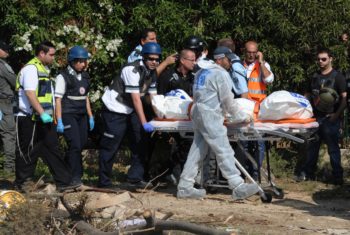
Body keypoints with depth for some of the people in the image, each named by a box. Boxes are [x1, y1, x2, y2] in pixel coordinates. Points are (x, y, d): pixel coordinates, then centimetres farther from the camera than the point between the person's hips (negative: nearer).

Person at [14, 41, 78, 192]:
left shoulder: (44, 69, 18)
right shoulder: (31, 69, -13)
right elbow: (30, 94, -23)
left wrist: (50, 115, 20)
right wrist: (42, 113, -29)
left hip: (43, 119, 10)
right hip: (30, 121, -10)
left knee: (52, 150, 7)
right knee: (28, 152, -1)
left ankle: (64, 182, 7)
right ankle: (21, 183, 9)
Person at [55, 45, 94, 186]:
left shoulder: (84, 77, 13)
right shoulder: (63, 77, -8)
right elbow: (58, 99, -10)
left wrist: (90, 117, 16)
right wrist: (59, 121, -16)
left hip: (81, 115, 7)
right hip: (68, 115, -7)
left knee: (82, 144, 6)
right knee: (75, 145, -11)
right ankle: (76, 177, -3)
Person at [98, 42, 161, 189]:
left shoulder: (152, 73, 3)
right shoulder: (132, 70, -24)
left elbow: (153, 96, 6)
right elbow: (136, 99, -27)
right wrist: (144, 123, -30)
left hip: (130, 110, 9)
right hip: (115, 110, -9)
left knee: (139, 143, 5)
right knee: (110, 146, -4)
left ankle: (135, 178, 12)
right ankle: (104, 181, 5)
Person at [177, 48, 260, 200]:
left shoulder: (201, 72, 16)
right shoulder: (220, 73, -9)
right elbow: (228, 100, -9)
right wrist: (242, 117, 2)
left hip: (197, 113, 9)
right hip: (210, 116, -9)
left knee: (197, 150, 12)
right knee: (224, 152, -11)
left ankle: (185, 187, 13)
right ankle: (238, 187, -14)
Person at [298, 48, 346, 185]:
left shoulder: (337, 76, -2)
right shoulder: (315, 77, 16)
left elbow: (344, 98, -9)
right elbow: (308, 95, 23)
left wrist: (337, 114, -18)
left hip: (330, 118, -5)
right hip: (315, 117, 5)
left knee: (333, 148, -2)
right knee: (312, 146, 11)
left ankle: (338, 176, 4)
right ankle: (308, 173, 20)